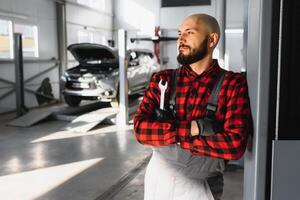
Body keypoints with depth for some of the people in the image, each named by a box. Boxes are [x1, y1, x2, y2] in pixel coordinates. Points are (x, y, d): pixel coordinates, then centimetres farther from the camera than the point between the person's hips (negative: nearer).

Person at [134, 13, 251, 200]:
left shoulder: (233, 84, -11)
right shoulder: (162, 80, -3)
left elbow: (235, 145, -21)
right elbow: (141, 129, -13)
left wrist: (174, 139, -17)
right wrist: (191, 128, -24)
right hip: (158, 181, 3)